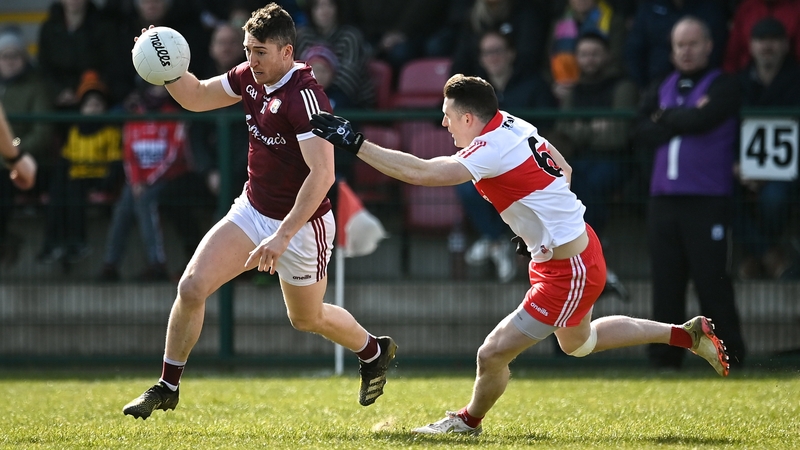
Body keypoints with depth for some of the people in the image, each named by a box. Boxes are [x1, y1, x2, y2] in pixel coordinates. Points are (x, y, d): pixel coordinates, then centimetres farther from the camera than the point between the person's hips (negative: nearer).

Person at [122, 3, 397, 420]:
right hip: (252, 211, 6)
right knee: (191, 287, -9)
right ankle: (167, 387, 4)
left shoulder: (304, 97, -28)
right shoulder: (250, 77, -3)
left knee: (307, 319, 16)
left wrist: (282, 236, -38)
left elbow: (322, 173, -34)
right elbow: (197, 97, 11)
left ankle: (374, 350, 46)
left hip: (301, 225, -6)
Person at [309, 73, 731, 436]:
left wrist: (354, 143, -32)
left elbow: (419, 172, -35)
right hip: (579, 249, 10)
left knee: (493, 354, -3)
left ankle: (470, 420, 24)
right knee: (579, 342, 33)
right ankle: (689, 334, 38)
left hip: (568, 271, -10)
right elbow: (564, 170, 14)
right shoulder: (514, 125, 1)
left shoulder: (491, 150, -27)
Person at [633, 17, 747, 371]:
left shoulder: (722, 86, 4)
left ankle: (729, 356, -1)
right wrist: (684, 120, -6)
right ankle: (664, 359, 6)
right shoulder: (661, 90, 18)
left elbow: (702, 119, -14)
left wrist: (665, 117, 1)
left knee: (712, 282, -6)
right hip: (664, 199, 4)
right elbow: (642, 135, 4)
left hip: (708, 200, -4)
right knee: (665, 284, 3)